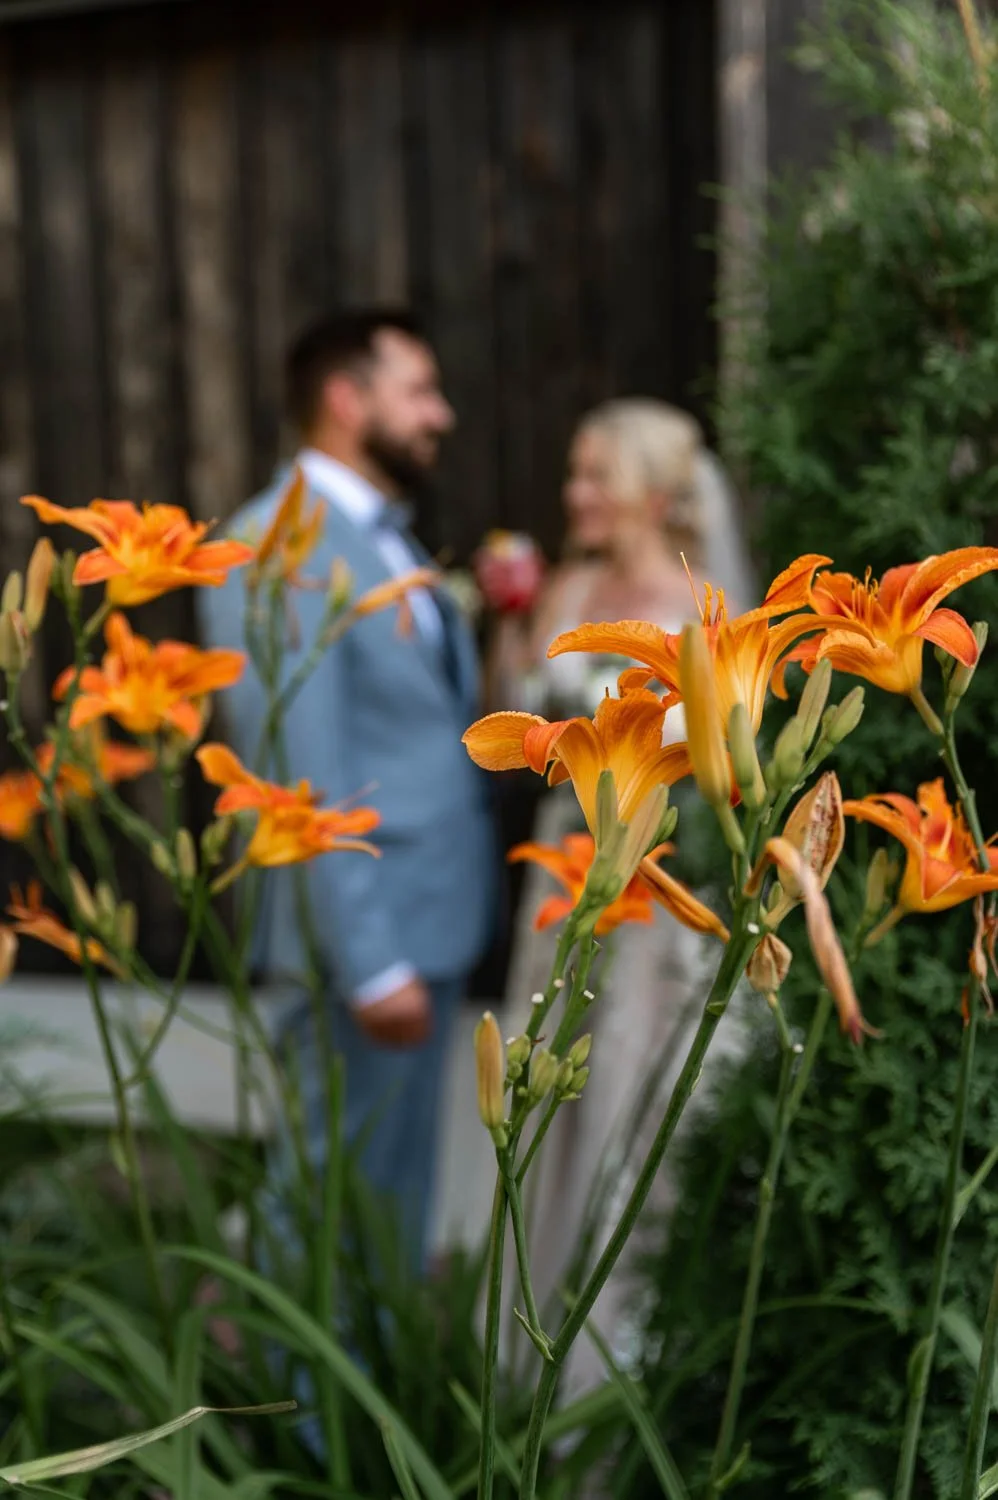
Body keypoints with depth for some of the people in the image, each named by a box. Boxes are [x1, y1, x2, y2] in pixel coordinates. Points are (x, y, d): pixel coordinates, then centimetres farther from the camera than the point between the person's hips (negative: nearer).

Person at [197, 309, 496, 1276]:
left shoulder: (388, 540, 14)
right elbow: (307, 780, -21)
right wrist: (371, 962, -22)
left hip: (433, 917, 9)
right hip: (365, 936, -9)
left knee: (400, 1185, 20)